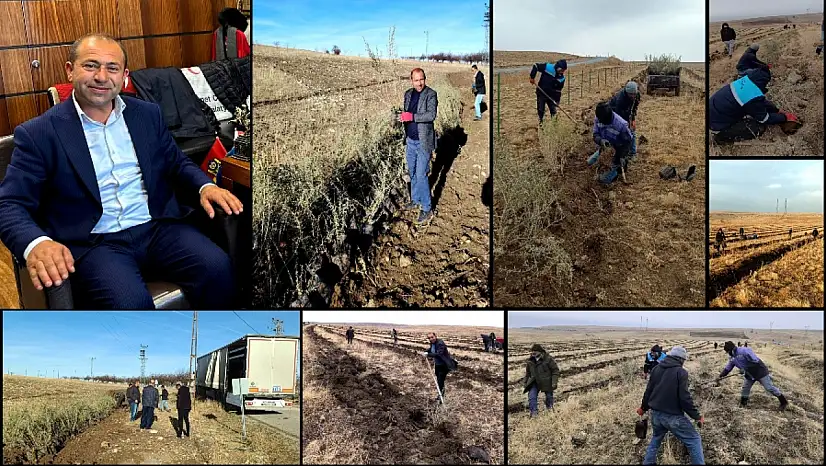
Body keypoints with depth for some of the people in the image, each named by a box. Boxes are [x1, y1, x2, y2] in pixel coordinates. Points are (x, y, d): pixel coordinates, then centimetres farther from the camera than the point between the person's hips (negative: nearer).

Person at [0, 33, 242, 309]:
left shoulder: (148, 115, 14)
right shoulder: (39, 133, 1)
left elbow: (177, 163, 22)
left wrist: (205, 186, -3)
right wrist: (36, 244, -27)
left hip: (158, 227, 4)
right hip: (92, 242, -3)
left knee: (217, 268, -24)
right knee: (129, 302, -34)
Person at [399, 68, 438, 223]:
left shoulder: (431, 94, -11)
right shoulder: (408, 94, 8)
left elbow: (432, 115, -23)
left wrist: (412, 117, -29)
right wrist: (403, 117, 0)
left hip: (423, 141, -7)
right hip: (410, 140, 7)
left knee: (421, 175, -6)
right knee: (412, 172, 18)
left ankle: (426, 209, 3)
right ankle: (415, 199, 35)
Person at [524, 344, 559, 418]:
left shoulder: (548, 359, -13)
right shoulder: (530, 360, 2)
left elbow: (555, 370, -9)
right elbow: (527, 373, 14)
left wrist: (554, 382, -16)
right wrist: (525, 384, 12)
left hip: (547, 383, -3)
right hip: (534, 382, 3)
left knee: (549, 397, 11)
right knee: (531, 397, -12)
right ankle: (534, 412, -5)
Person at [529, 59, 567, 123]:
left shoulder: (562, 78, -6)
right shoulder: (547, 67, -17)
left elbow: (558, 90, 0)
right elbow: (535, 66, -12)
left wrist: (557, 100, -7)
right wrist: (532, 77, -17)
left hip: (551, 96, 3)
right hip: (541, 94, -3)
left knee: (553, 110, 7)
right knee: (540, 110, 4)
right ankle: (541, 121, 22)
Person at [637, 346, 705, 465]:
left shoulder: (656, 369, 6)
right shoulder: (681, 372, -12)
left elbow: (649, 390, 13)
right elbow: (685, 398, -16)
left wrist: (644, 407, 27)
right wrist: (697, 416, -7)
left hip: (656, 414, 7)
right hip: (673, 416, -7)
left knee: (656, 438, 28)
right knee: (694, 439, 4)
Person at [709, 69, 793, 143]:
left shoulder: (748, 79, -5)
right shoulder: (754, 98, -28)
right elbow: (765, 119, -9)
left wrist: (777, 110, 16)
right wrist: (785, 117, 4)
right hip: (718, 124, -8)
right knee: (758, 128, -6)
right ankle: (723, 136, 0)